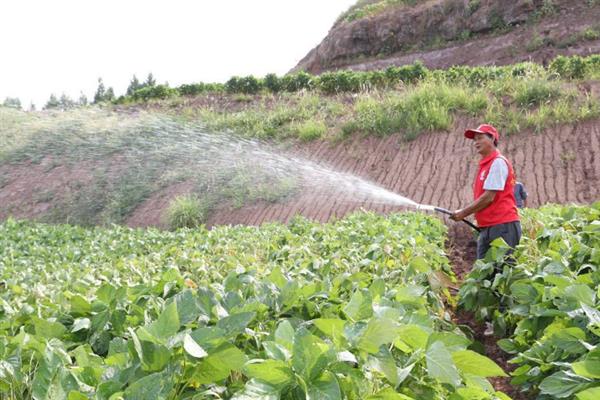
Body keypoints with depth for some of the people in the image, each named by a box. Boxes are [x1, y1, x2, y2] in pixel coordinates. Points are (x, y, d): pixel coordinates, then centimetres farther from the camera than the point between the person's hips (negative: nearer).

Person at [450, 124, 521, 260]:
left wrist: (463, 213, -8)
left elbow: (489, 197, -15)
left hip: (502, 226, -9)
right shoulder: (485, 165, 18)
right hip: (487, 228, 9)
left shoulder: (498, 162, -9)